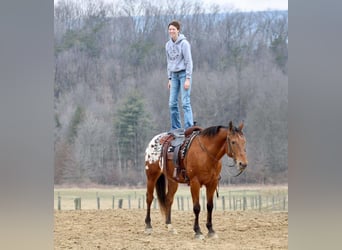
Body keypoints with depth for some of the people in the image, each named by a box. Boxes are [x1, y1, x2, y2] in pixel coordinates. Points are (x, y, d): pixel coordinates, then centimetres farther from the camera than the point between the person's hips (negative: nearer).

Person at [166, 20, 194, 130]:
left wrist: (188, 79, -16)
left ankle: (189, 129, -11)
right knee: (172, 103, 3)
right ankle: (175, 129, 10)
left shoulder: (184, 43, -9)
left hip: (184, 73, -7)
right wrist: (169, 78, 14)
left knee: (185, 103, -11)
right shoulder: (168, 45, 11)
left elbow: (188, 61, -11)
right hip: (174, 75, 7)